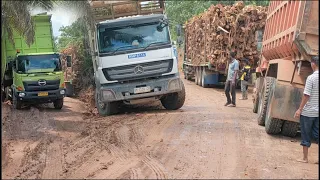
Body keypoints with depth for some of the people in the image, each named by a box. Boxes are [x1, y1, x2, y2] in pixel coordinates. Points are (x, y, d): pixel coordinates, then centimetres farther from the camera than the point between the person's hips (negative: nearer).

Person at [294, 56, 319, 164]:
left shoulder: (311, 78, -15)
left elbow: (306, 95, -17)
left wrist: (300, 109, -10)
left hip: (308, 112, -5)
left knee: (306, 135, 6)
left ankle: (305, 158, 13)